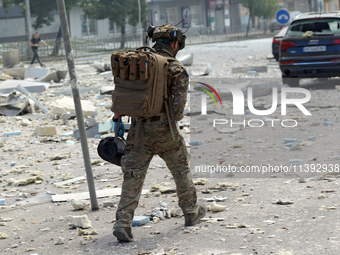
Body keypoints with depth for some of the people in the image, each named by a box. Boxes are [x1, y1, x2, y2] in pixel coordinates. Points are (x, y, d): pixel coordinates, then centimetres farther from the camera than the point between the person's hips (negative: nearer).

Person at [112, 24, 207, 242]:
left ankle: (123, 223, -8)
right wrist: (174, 119, 6)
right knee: (181, 169, 18)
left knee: (133, 176, 3)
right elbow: (179, 104, -14)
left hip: (138, 128, 3)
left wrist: (118, 119, 15)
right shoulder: (177, 69, -8)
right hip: (164, 130, -3)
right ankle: (191, 212, 34)